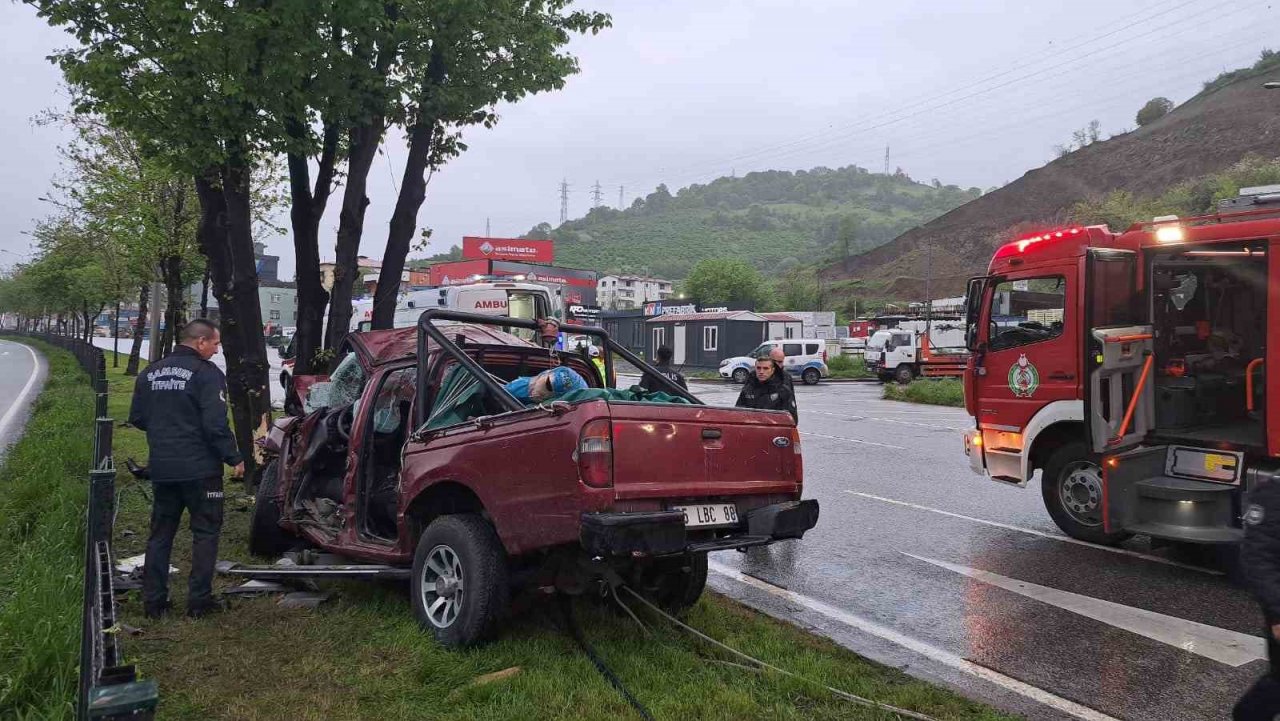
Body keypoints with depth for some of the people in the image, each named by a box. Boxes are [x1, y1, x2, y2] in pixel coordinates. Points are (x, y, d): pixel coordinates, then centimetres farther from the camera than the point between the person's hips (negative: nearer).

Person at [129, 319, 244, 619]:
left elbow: (137, 418, 14)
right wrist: (234, 458, -9)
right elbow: (215, 424, -19)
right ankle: (199, 600, 6)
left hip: (161, 468, 6)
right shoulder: (207, 373, -13)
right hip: (199, 468, -6)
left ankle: (153, 600, 18)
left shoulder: (150, 373, 9)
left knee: (160, 533, 15)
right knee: (205, 532, 5)